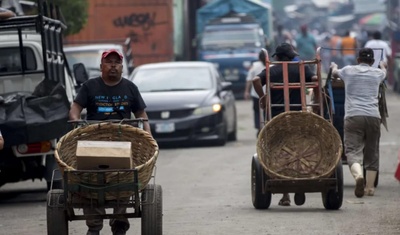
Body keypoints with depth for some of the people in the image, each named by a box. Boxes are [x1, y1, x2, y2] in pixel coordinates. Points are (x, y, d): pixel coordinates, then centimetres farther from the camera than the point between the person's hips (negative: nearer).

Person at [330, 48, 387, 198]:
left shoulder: (348, 71, 13)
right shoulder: (377, 73, 17)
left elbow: (335, 73, 36)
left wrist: (334, 67, 60)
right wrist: (383, 66, 68)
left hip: (353, 116, -2)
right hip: (373, 116, 2)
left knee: (353, 151, -10)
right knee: (372, 153, 12)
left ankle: (358, 176, -38)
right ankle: (370, 187, 8)